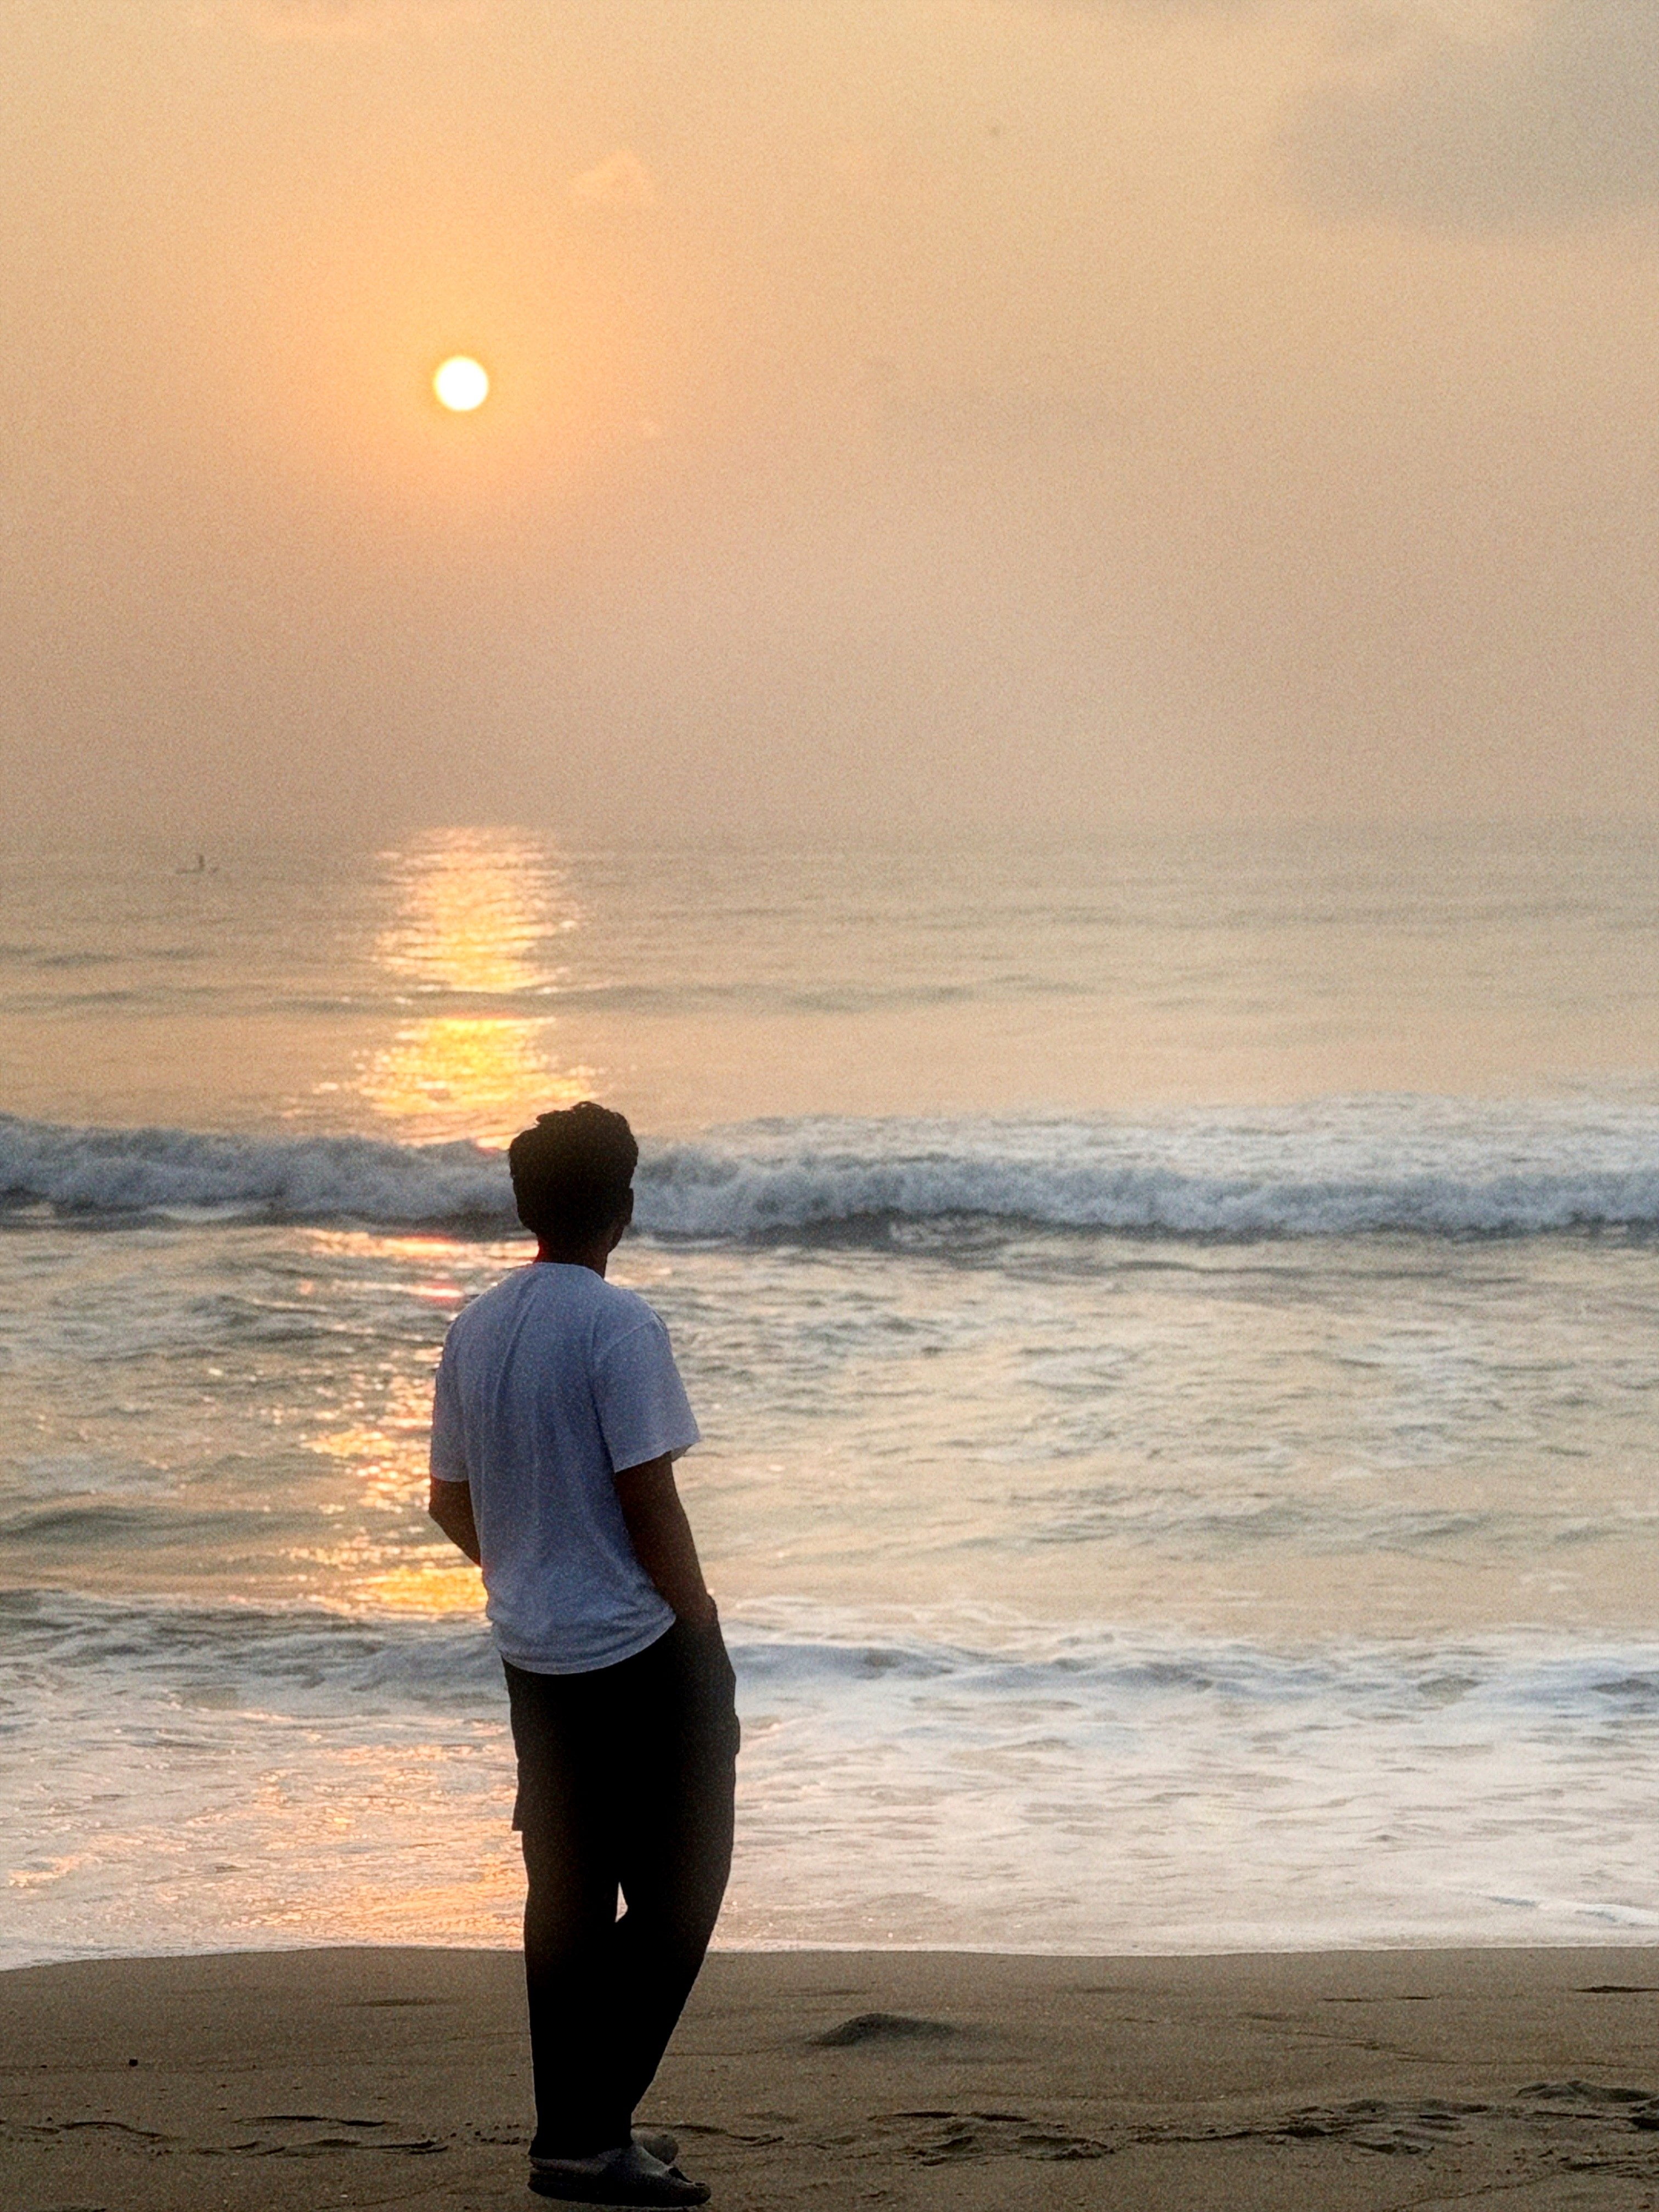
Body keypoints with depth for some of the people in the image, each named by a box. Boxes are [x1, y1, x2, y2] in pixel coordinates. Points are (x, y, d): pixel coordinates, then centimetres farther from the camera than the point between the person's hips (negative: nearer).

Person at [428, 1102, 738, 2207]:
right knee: (676, 1890, 0)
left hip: (532, 1654, 8)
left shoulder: (476, 1328, 6)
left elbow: (452, 1502, 13)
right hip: (637, 1654, -7)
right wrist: (704, 1638, -9)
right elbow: (649, 1504, -18)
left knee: (569, 1893, 14)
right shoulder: (618, 1326, -17)